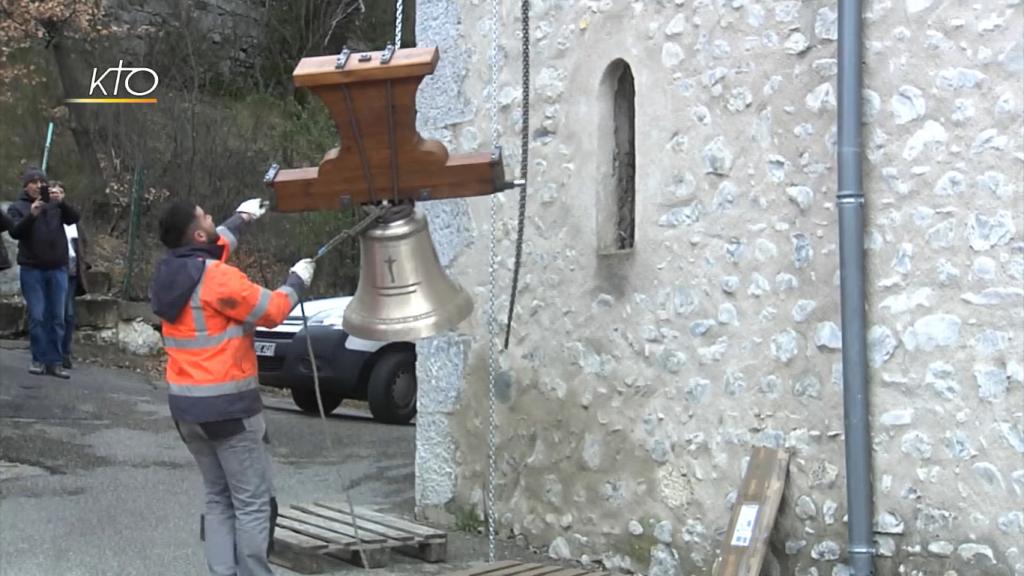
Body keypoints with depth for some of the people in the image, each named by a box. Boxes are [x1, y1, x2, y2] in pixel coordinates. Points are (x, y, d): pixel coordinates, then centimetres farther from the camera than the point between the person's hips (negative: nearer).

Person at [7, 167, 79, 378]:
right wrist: (32, 214, -25)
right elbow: (15, 232, -9)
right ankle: (39, 359, 5)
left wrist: (62, 203, -21)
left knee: (57, 317, 1)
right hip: (32, 270, -2)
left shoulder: (55, 204, 11)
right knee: (36, 316, -2)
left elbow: (73, 218, -3)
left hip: (58, 269, 2)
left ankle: (55, 362, 4)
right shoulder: (17, 207, 6)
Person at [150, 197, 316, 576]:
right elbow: (271, 311, -9)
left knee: (218, 499, 17)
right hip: (227, 405, -8)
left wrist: (240, 219, 37)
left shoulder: (170, 272, 7)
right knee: (253, 503, -1)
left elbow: (209, 253, 28)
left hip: (185, 405, 8)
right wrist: (297, 281, 8)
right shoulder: (218, 279, -18)